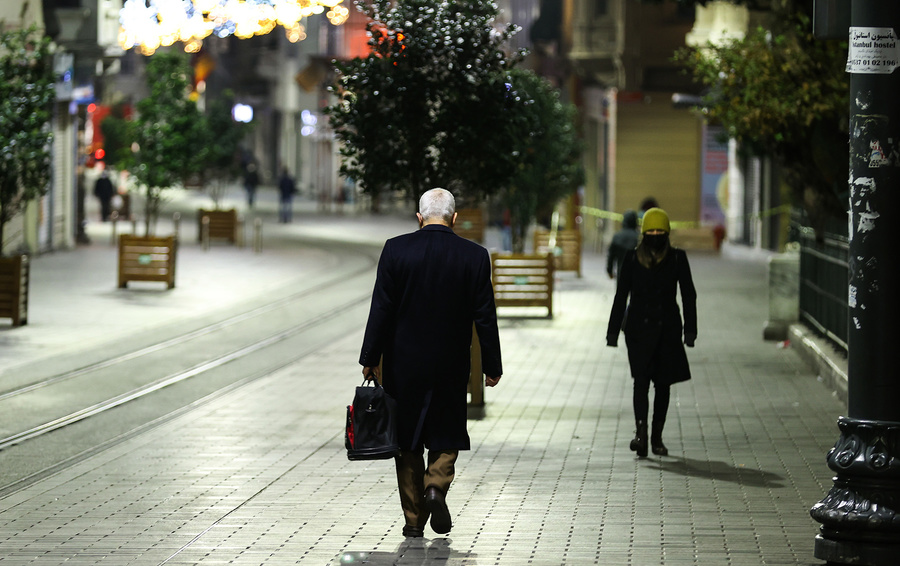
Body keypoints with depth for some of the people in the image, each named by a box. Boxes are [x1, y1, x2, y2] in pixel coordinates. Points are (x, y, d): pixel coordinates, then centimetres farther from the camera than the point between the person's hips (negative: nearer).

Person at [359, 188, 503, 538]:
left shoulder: (396, 249, -8)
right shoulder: (475, 256, -6)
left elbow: (381, 309, -7)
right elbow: (485, 317, -3)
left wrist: (370, 359, 0)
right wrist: (492, 366, 7)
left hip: (403, 364, 0)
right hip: (451, 366, 0)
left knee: (407, 442, 11)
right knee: (447, 436, 17)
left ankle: (414, 520, 13)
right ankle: (436, 486, -10)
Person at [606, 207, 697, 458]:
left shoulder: (677, 258, 2)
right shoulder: (632, 258, 2)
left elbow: (688, 296, 4)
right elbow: (621, 296, 6)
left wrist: (689, 331, -2)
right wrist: (613, 332, 3)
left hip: (667, 329, 1)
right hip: (638, 329, -1)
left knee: (663, 383, 6)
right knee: (641, 379, -15)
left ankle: (657, 437, 15)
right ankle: (641, 432, -24)